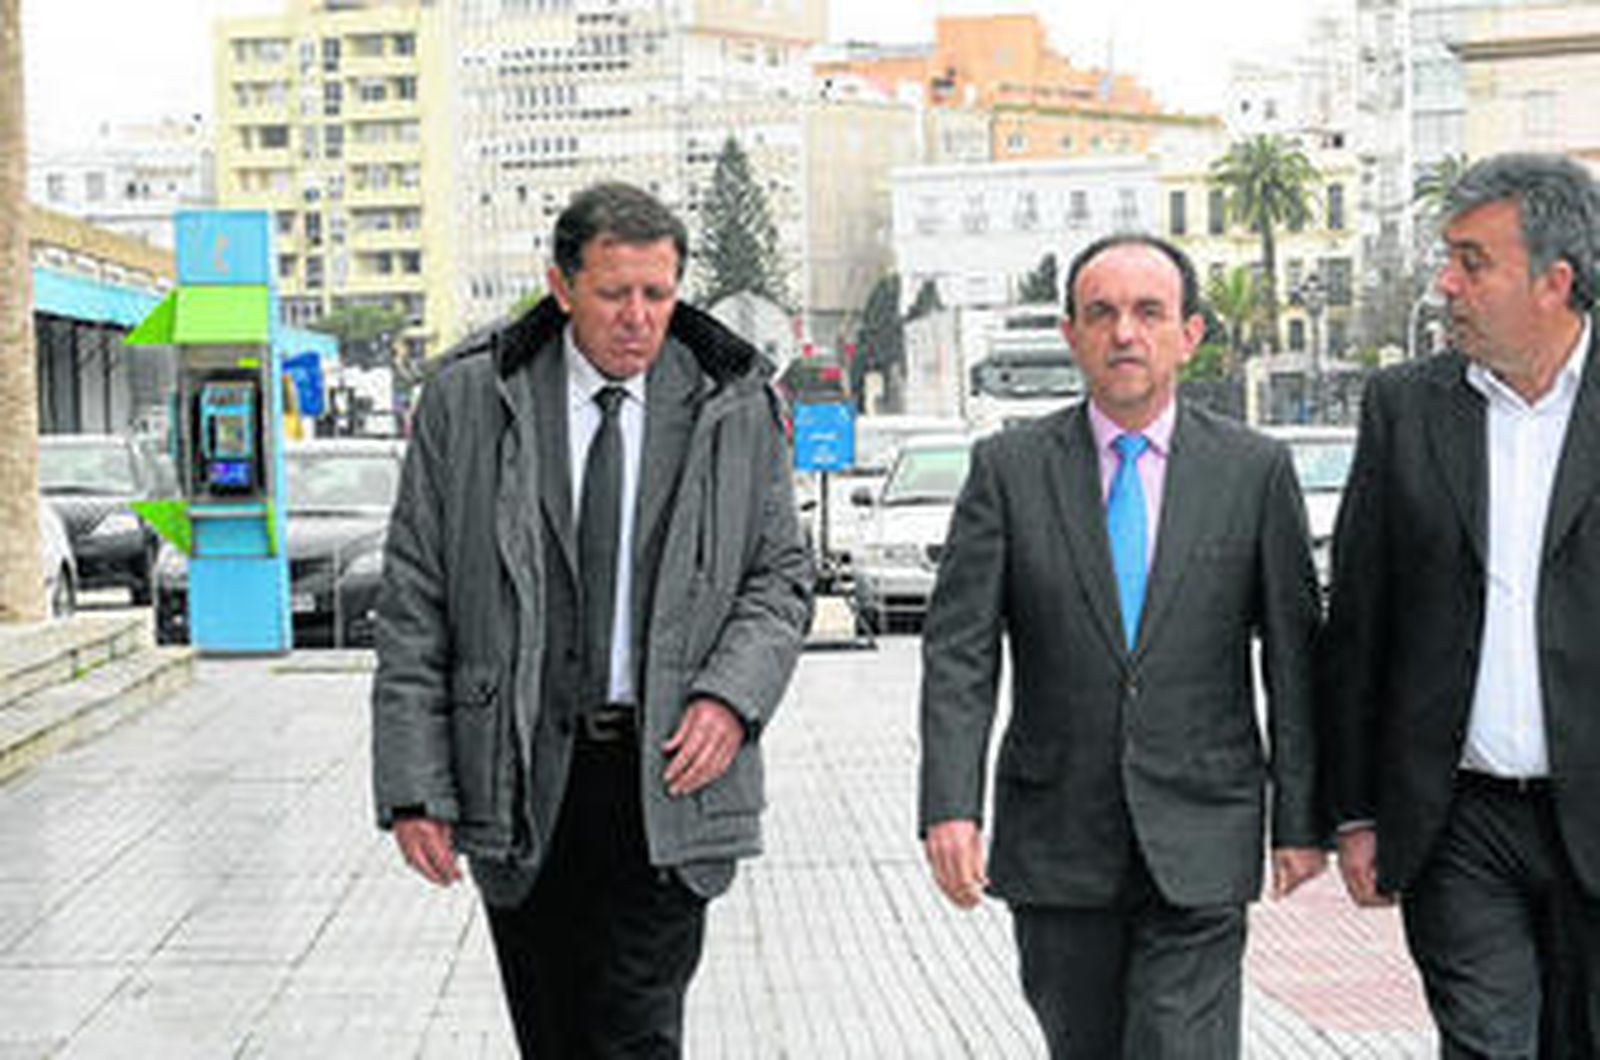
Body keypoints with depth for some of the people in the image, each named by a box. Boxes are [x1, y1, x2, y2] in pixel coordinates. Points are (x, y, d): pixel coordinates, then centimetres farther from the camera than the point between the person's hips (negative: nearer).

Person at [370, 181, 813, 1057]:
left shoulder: (735, 405, 3)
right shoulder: (466, 401, 1)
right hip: (520, 782, 1)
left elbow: (781, 576, 9)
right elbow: (413, 604, 1)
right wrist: (414, 786, -4)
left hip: (666, 779, -1)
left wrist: (731, 697, -11)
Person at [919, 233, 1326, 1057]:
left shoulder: (1255, 471, 1)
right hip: (1055, 846, 1)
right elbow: (958, 653, -4)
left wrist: (1301, 818, 3)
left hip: (1200, 845, -1)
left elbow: (1294, 656, 4)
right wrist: (950, 805, -15)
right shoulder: (1008, 468, 0)